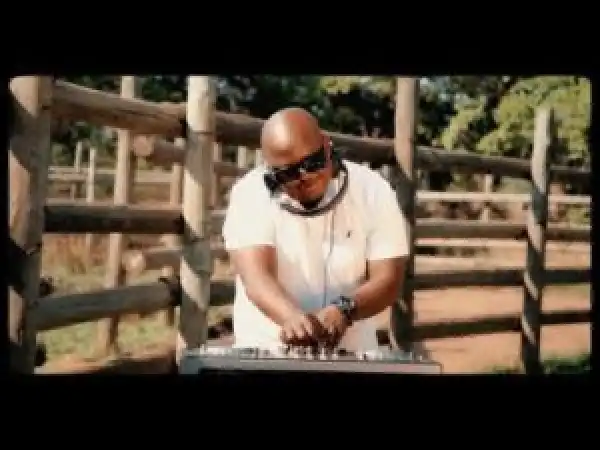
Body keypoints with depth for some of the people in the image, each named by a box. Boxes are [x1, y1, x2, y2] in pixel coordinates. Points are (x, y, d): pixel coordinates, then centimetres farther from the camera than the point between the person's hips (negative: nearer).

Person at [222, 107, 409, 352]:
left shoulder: (373, 191, -4)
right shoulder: (250, 194, -8)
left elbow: (388, 280, -7)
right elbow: (256, 276, -19)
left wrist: (344, 310, -26)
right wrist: (291, 316, -39)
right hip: (266, 351, -1)